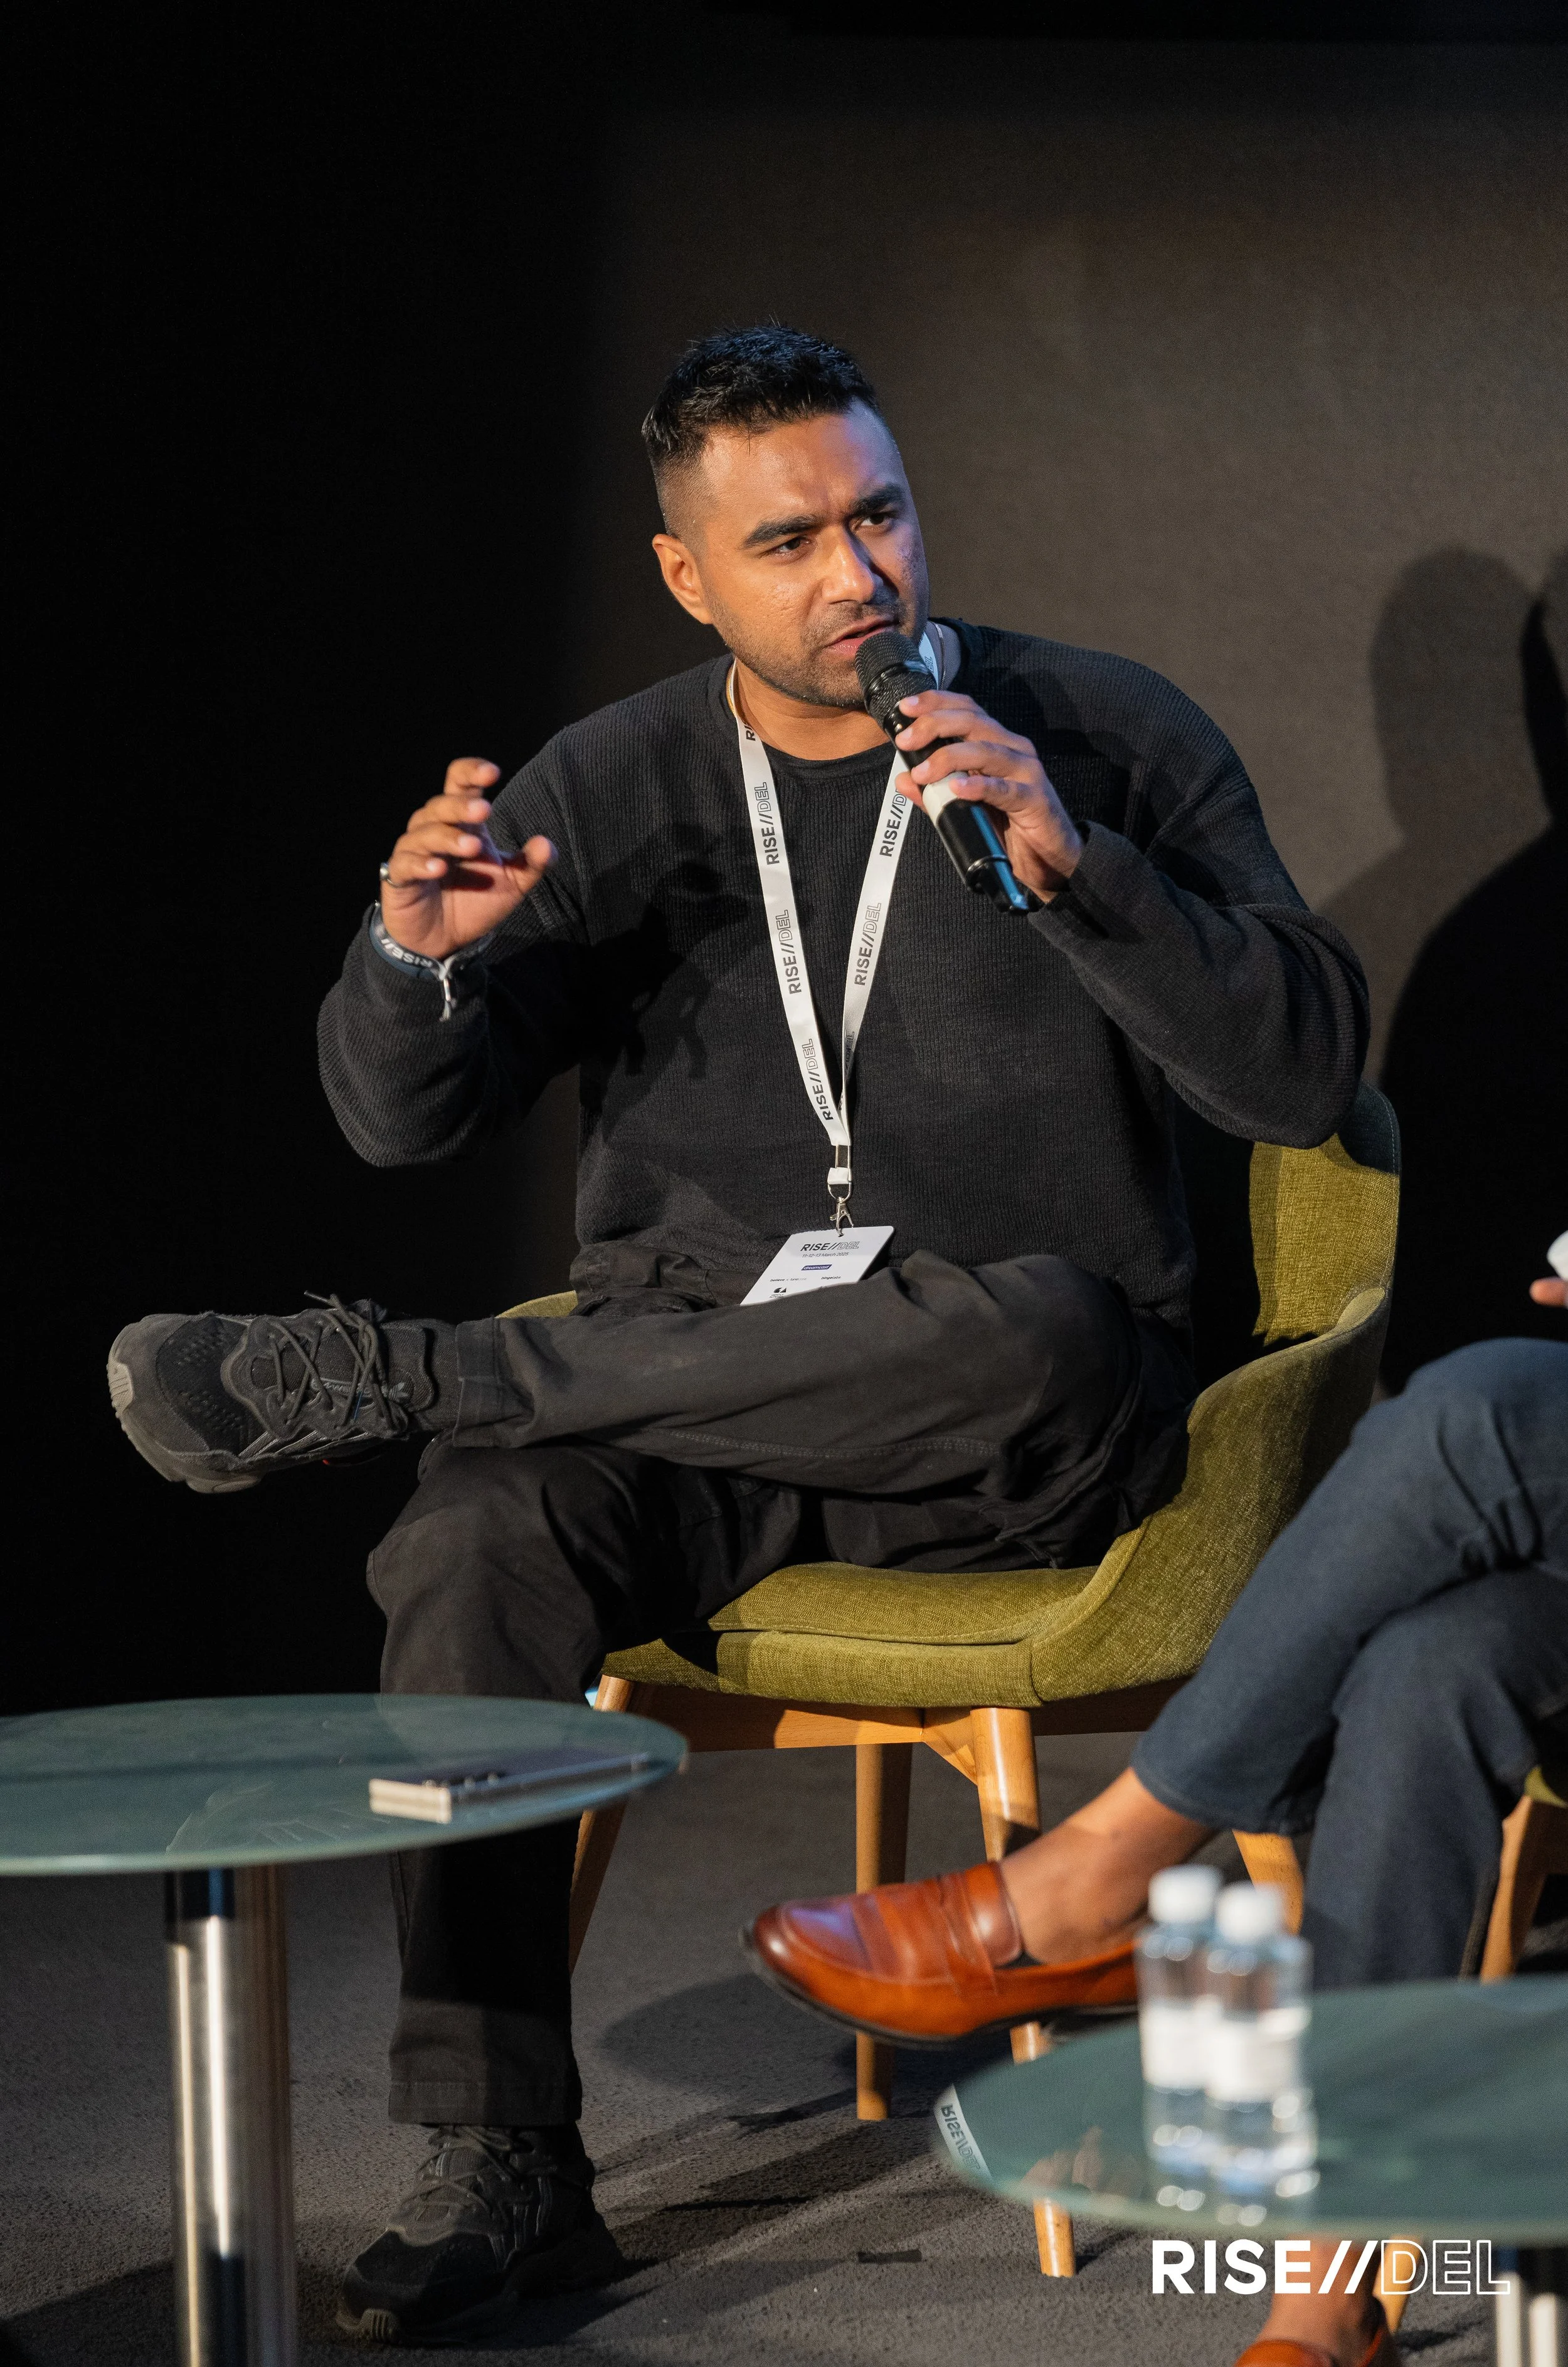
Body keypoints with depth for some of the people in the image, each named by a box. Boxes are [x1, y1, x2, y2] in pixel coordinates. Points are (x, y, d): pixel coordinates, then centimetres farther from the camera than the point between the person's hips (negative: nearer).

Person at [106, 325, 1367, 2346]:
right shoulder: (610, 790, 9)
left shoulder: (1105, 735, 2)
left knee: (1033, 1331, -38)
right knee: (481, 1538, -30)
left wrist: (1073, 865, -20)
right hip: (691, 1396, 2)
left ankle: (370, 1377, -24)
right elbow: (403, 1119, 6)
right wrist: (417, 949, -17)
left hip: (1022, 1440, -2)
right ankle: (496, 2161, -26)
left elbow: (1302, 1077, -6)